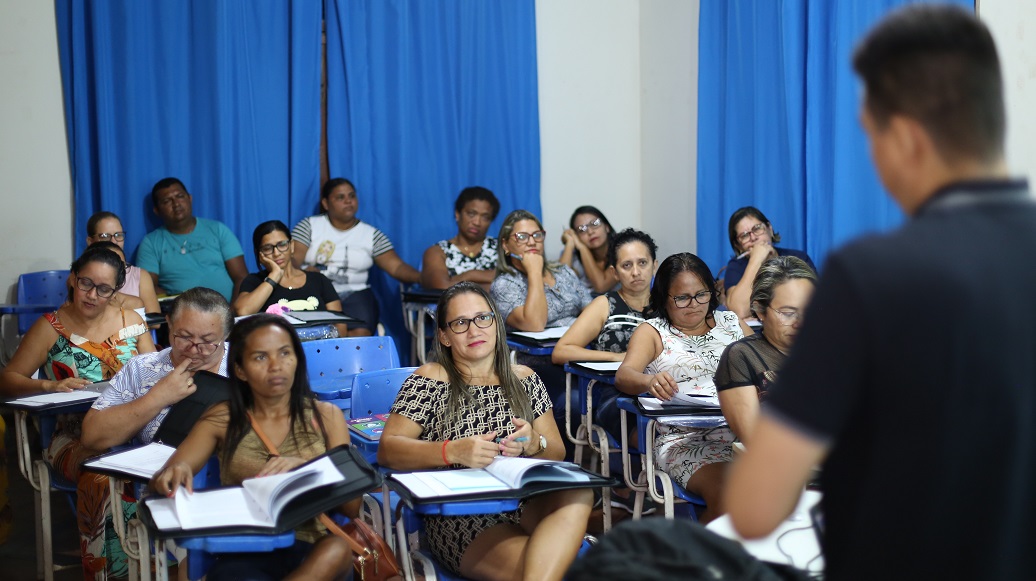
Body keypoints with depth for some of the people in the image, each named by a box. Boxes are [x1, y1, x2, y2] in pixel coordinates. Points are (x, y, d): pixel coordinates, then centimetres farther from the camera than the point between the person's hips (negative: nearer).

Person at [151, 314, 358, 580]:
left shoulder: (326, 416, 13)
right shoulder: (222, 419, 14)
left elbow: (352, 506, 6)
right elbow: (160, 482, 7)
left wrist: (305, 469, -12)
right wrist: (176, 472, -18)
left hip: (314, 553, 3)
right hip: (243, 555, -3)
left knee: (338, 548, -35)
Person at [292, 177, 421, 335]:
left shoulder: (372, 235, 11)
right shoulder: (308, 226, 10)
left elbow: (396, 267, 4)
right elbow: (293, 261, 1)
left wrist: (423, 277, -15)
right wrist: (307, 271, -22)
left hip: (354, 294, 1)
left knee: (360, 334, -29)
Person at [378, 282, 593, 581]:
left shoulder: (523, 379, 15)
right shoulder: (430, 380, 4)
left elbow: (557, 454, 15)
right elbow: (387, 450, -5)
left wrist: (534, 444, -10)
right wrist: (453, 451, -22)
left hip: (526, 503, 5)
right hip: (459, 518, -5)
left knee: (578, 493, -31)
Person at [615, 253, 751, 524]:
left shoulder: (733, 323, 22)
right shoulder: (652, 332, 10)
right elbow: (624, 375, -7)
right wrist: (649, 381, -32)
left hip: (740, 429, 3)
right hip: (684, 439, -3)